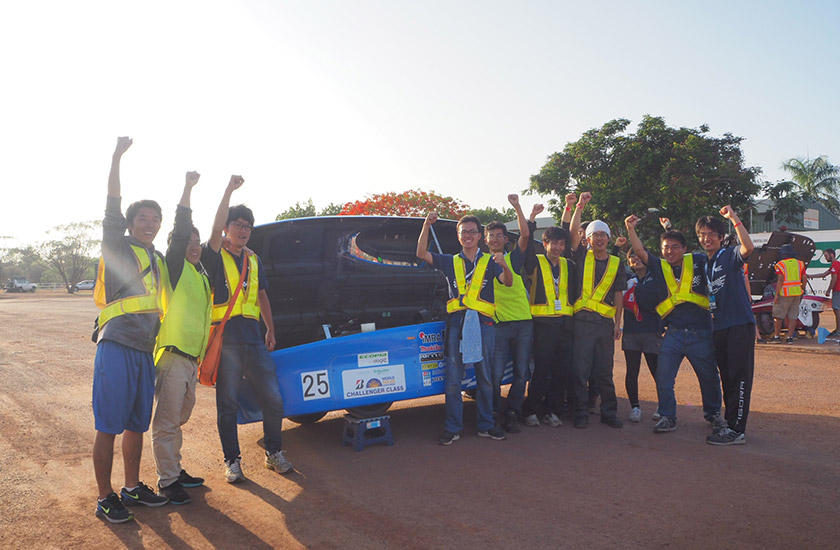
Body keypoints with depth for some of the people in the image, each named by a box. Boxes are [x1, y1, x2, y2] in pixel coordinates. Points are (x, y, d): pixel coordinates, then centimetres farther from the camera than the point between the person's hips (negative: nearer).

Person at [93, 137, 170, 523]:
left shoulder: (158, 259, 18)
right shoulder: (118, 248, -1)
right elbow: (112, 208, -13)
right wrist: (117, 158, -18)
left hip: (144, 350, 7)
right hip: (116, 347, -7)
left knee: (136, 425, 14)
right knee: (108, 428, -2)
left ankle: (133, 488, 26)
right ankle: (105, 499, 7)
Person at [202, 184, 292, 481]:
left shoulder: (254, 260, 18)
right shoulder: (216, 257, 1)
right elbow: (217, 227, -18)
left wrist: (270, 330, 24)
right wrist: (229, 191, -22)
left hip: (253, 339, 5)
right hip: (225, 339, -4)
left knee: (273, 398, 4)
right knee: (227, 404, 3)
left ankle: (274, 453, 21)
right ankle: (232, 460, 15)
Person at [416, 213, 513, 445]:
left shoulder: (489, 261, 12)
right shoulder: (450, 262, 15)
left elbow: (508, 282, -4)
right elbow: (422, 253, 3)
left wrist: (504, 266, -26)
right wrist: (427, 224, -7)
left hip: (483, 323, 0)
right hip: (456, 323, 0)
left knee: (485, 378, 6)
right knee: (453, 379, -1)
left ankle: (486, 425, 17)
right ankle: (453, 428, 6)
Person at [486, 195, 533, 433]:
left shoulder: (513, 259, 10)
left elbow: (525, 235, -4)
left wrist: (517, 207, -9)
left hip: (523, 322, 2)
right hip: (498, 324, -2)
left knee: (521, 373, 3)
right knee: (495, 374, -7)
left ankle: (512, 413, 15)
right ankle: (497, 413, 9)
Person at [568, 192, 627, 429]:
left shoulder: (617, 264, 13)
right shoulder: (582, 256, 8)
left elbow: (618, 295, 12)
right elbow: (573, 232, -6)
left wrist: (618, 323, 6)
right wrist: (580, 206, -11)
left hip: (605, 322, 2)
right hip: (582, 320, -2)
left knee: (604, 372, 6)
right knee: (580, 369, -2)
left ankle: (609, 412, 16)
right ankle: (581, 413, 7)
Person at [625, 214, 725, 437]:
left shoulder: (697, 262, 4)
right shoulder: (659, 267, 6)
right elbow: (640, 251, -5)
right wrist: (631, 230, -15)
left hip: (701, 332, -1)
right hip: (673, 333, 1)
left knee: (709, 377, 12)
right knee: (663, 377, -4)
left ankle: (713, 414, 33)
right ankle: (667, 417, 9)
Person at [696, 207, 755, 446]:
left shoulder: (730, 255, -3)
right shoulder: (702, 263, 16)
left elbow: (748, 247, -26)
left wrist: (734, 218, -26)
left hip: (740, 323, -7)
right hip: (718, 327, 7)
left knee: (739, 378, -7)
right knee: (726, 378, 12)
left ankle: (736, 430, -6)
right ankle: (730, 423, 21)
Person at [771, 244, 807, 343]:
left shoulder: (780, 264, -8)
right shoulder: (800, 263, 7)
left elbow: (780, 280, -14)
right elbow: (804, 278, 6)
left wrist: (776, 295, -13)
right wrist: (802, 290, 20)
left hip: (784, 294, -5)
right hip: (797, 293, 5)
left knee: (778, 315, 5)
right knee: (793, 316, 7)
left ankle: (776, 336, 7)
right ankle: (790, 337, 5)